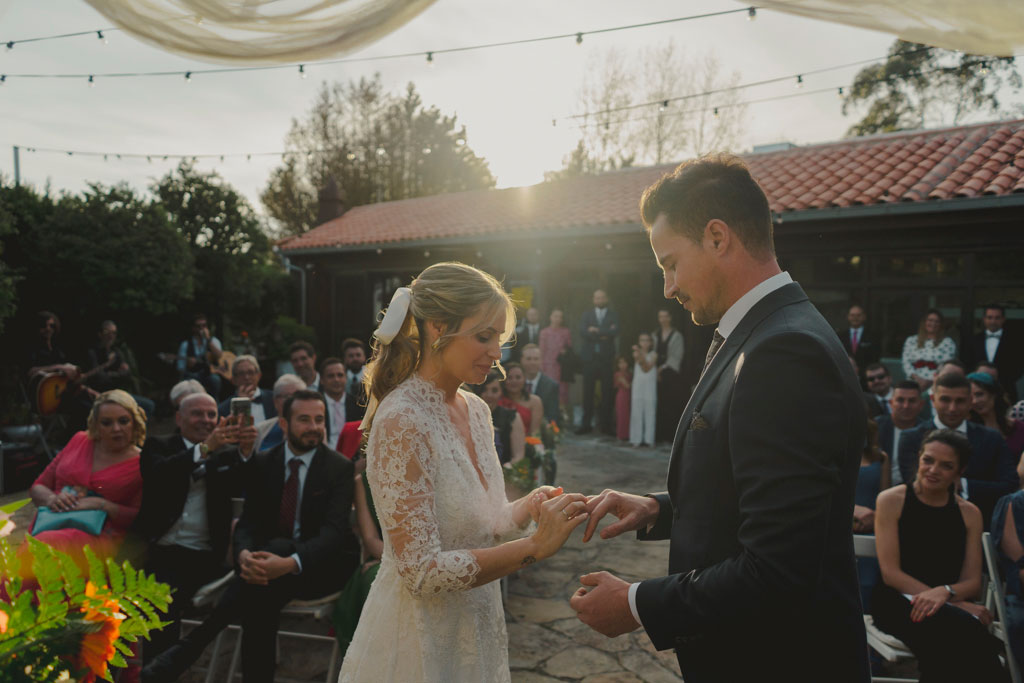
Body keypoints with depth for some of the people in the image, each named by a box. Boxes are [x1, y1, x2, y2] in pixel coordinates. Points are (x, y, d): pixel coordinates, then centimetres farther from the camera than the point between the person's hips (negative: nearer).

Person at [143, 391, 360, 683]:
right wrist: (244, 554, -30)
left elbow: (334, 530, -21)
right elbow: (249, 522, -3)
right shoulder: (262, 463, 4)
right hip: (273, 558, 3)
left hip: (324, 563, -3)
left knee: (277, 547, -36)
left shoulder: (340, 468, -9)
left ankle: (189, 647, -31)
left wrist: (291, 562, -42)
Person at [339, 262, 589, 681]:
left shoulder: (476, 410, 0)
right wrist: (535, 546, -24)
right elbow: (422, 571, -24)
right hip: (419, 642, -7)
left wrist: (526, 508, -10)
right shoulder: (401, 422, -24)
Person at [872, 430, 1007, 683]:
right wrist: (957, 604, -14)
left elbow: (973, 583, 7)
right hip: (898, 602, -2)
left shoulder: (970, 513, 12)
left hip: (952, 608, 2)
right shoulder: (891, 500, 1)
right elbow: (890, 573, -5)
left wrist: (945, 592, -17)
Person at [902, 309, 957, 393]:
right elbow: (906, 362, 8)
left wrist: (929, 381, -12)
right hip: (914, 384, 1)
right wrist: (916, 377, -9)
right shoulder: (911, 340, 17)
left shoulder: (948, 342, 10)